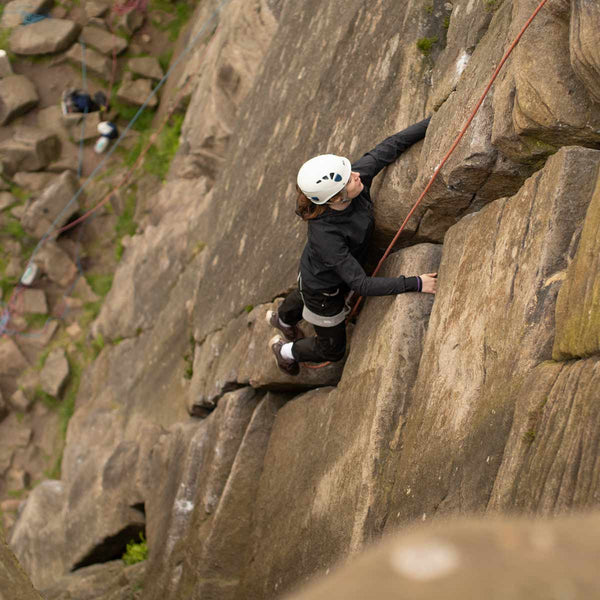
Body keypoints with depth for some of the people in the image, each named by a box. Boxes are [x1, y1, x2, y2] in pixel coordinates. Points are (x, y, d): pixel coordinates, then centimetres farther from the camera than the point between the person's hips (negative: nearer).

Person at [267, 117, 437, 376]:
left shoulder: (360, 176, -32)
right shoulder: (325, 235, -48)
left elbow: (390, 146, -19)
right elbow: (361, 285, -43)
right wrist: (415, 284, -44)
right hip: (323, 291, -6)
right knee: (332, 349, 21)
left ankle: (282, 318, 75)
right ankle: (286, 351, 51)